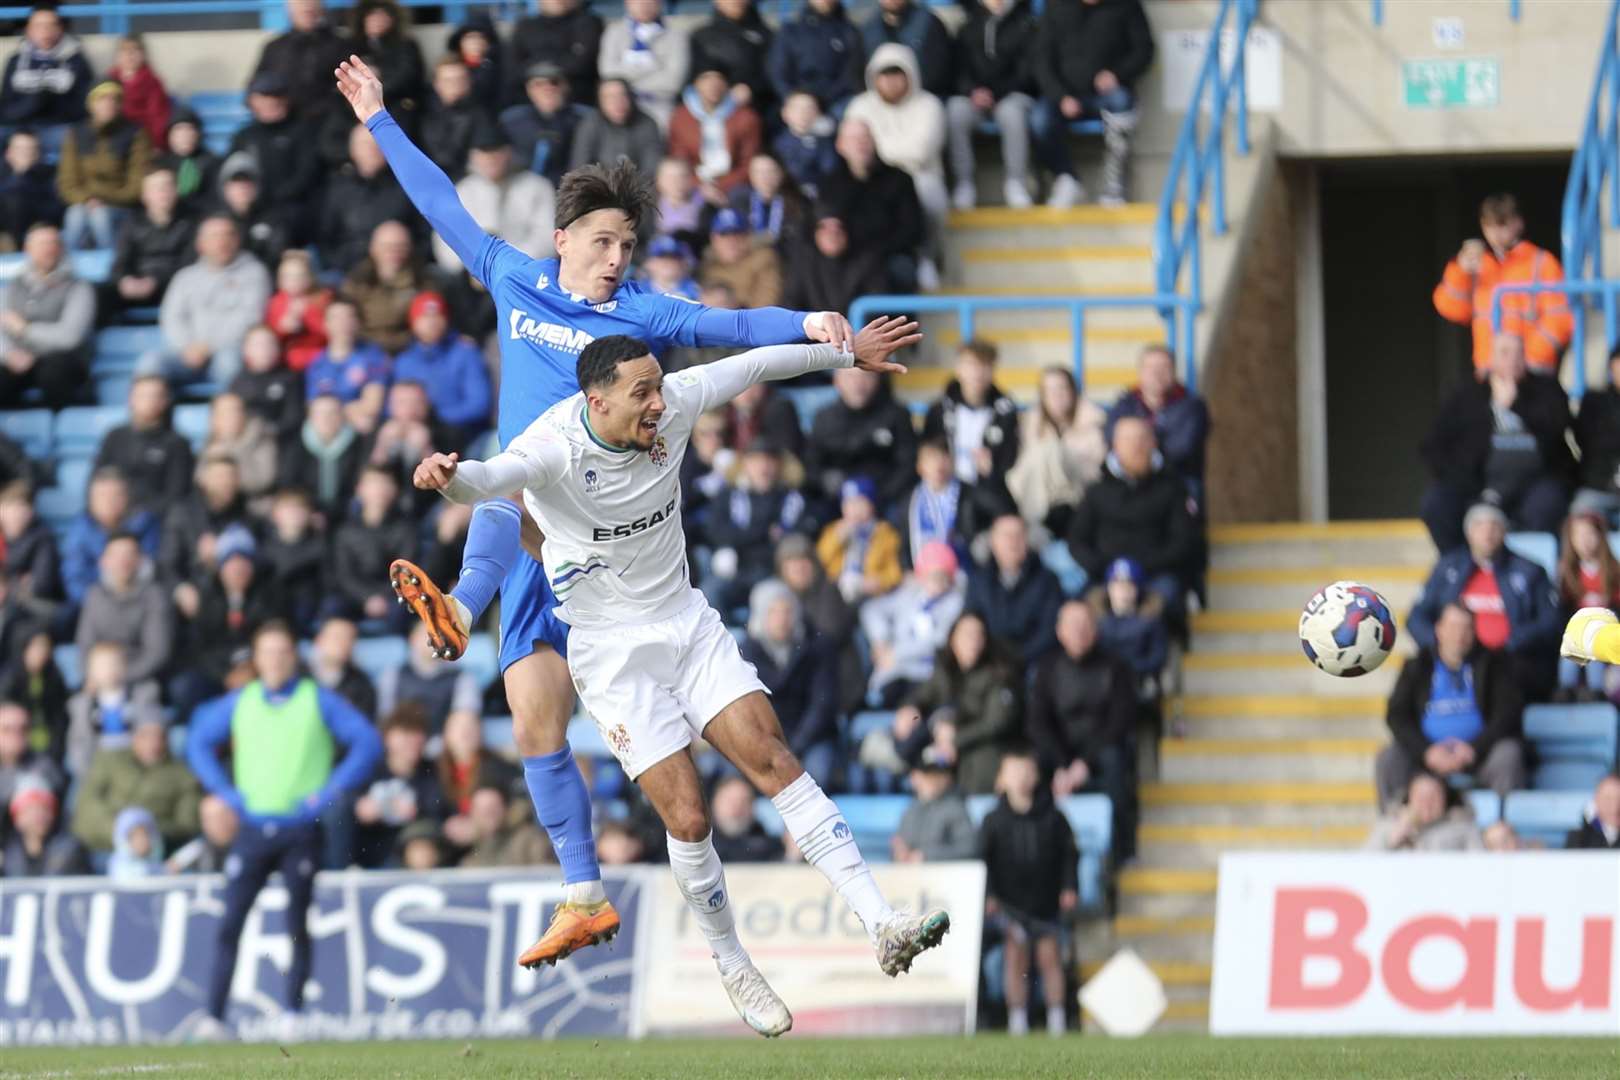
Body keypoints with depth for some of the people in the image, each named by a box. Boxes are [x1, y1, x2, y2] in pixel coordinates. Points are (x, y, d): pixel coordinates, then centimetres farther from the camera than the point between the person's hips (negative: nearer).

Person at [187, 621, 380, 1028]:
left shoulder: (319, 702, 2)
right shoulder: (239, 703, 10)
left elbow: (367, 742, 0)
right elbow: (198, 742, 21)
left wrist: (331, 791, -7)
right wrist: (224, 790, 8)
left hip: (301, 828, -2)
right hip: (254, 825, 2)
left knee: (297, 926, 1)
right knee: (229, 924, -7)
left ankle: (293, 1014, 8)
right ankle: (213, 1016, -8)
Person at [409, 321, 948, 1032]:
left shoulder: (672, 406, -7)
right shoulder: (555, 446, -23)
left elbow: (759, 364, 10)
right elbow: (496, 474, -44)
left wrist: (846, 353, 22)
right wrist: (451, 478, -67)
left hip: (688, 624, 4)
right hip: (611, 652, -4)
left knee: (774, 760, -10)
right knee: (687, 820, -11)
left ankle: (881, 926, -14)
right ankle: (732, 967, 12)